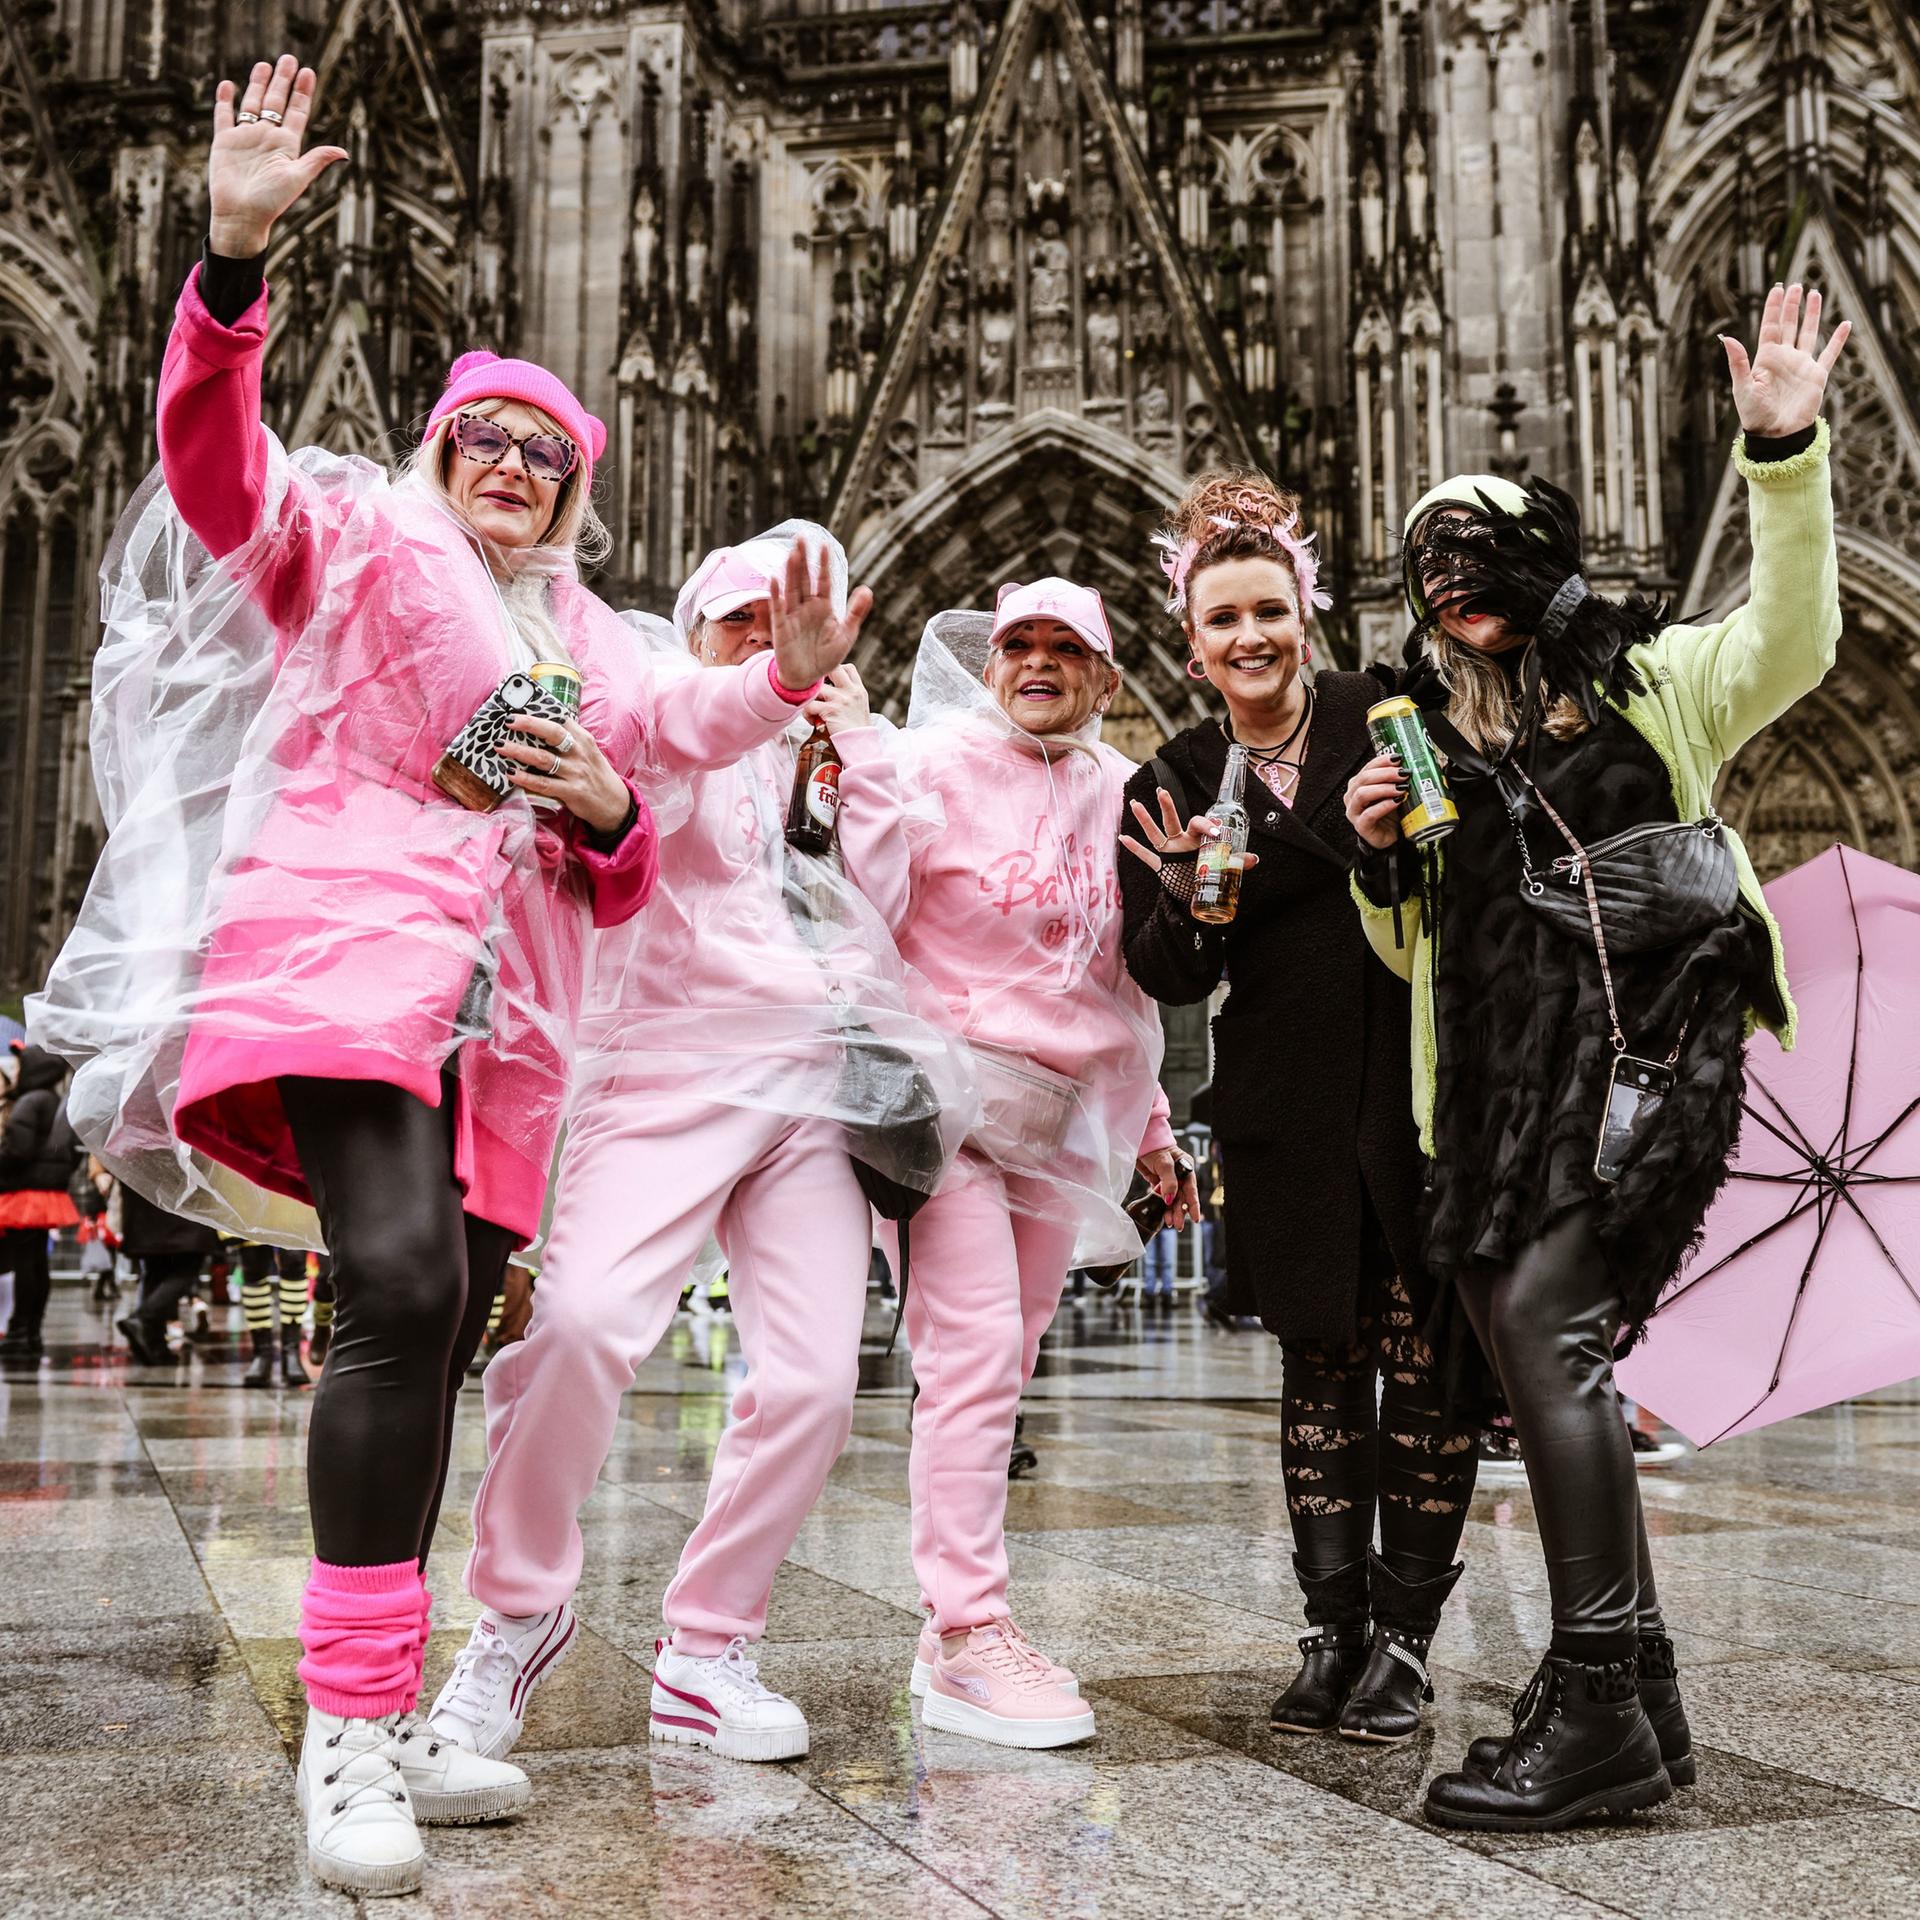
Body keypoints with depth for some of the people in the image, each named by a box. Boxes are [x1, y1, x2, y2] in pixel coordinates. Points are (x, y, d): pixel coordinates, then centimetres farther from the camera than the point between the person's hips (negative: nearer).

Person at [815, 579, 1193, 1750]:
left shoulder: (1120, 792, 11)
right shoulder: (940, 764, -5)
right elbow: (864, 913, -17)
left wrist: (1150, 1126, 20)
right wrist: (866, 761, -22)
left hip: (1068, 1116, 6)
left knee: (1001, 1369, 9)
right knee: (976, 1357, -14)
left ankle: (955, 1631, 18)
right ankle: (972, 1633, -6)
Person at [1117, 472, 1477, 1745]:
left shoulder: (1387, 717, 0)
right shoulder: (1174, 785, 6)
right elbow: (1170, 980, 4)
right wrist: (1182, 897, -17)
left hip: (1420, 1084, -1)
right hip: (1286, 1113, 2)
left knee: (1426, 1357, -1)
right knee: (1323, 1363, 6)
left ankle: (1407, 1638, 10)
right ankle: (1334, 1630, 16)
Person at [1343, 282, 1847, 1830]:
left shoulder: (1648, 680, 9)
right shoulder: (1427, 742, 20)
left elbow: (1792, 641, -7)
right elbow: (1415, 948, 23)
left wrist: (1784, 452, -17)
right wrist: (1379, 851, 4)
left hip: (1643, 1047, -6)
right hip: (1500, 1083, 6)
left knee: (1540, 1324, -21)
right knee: (1537, 1359, 4)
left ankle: (1594, 1706, -15)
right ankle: (1639, 1708, 15)